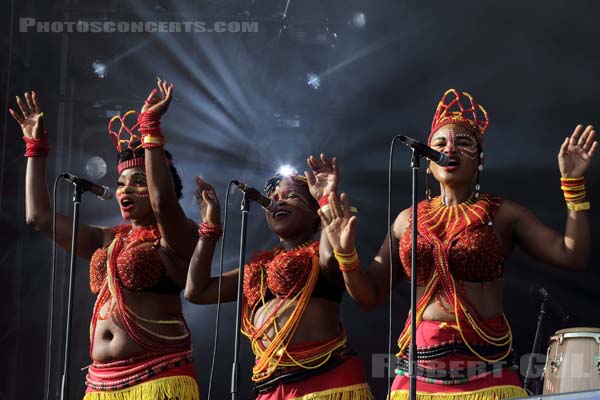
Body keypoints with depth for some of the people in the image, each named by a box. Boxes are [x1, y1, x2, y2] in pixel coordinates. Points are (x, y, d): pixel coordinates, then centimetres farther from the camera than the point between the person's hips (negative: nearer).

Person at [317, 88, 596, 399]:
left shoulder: (501, 214, 5)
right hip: (419, 367, 2)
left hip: (485, 366, -2)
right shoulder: (408, 219, 12)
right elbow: (370, 295, 13)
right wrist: (346, 253, -3)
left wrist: (573, 183, -8)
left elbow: (572, 255, -4)